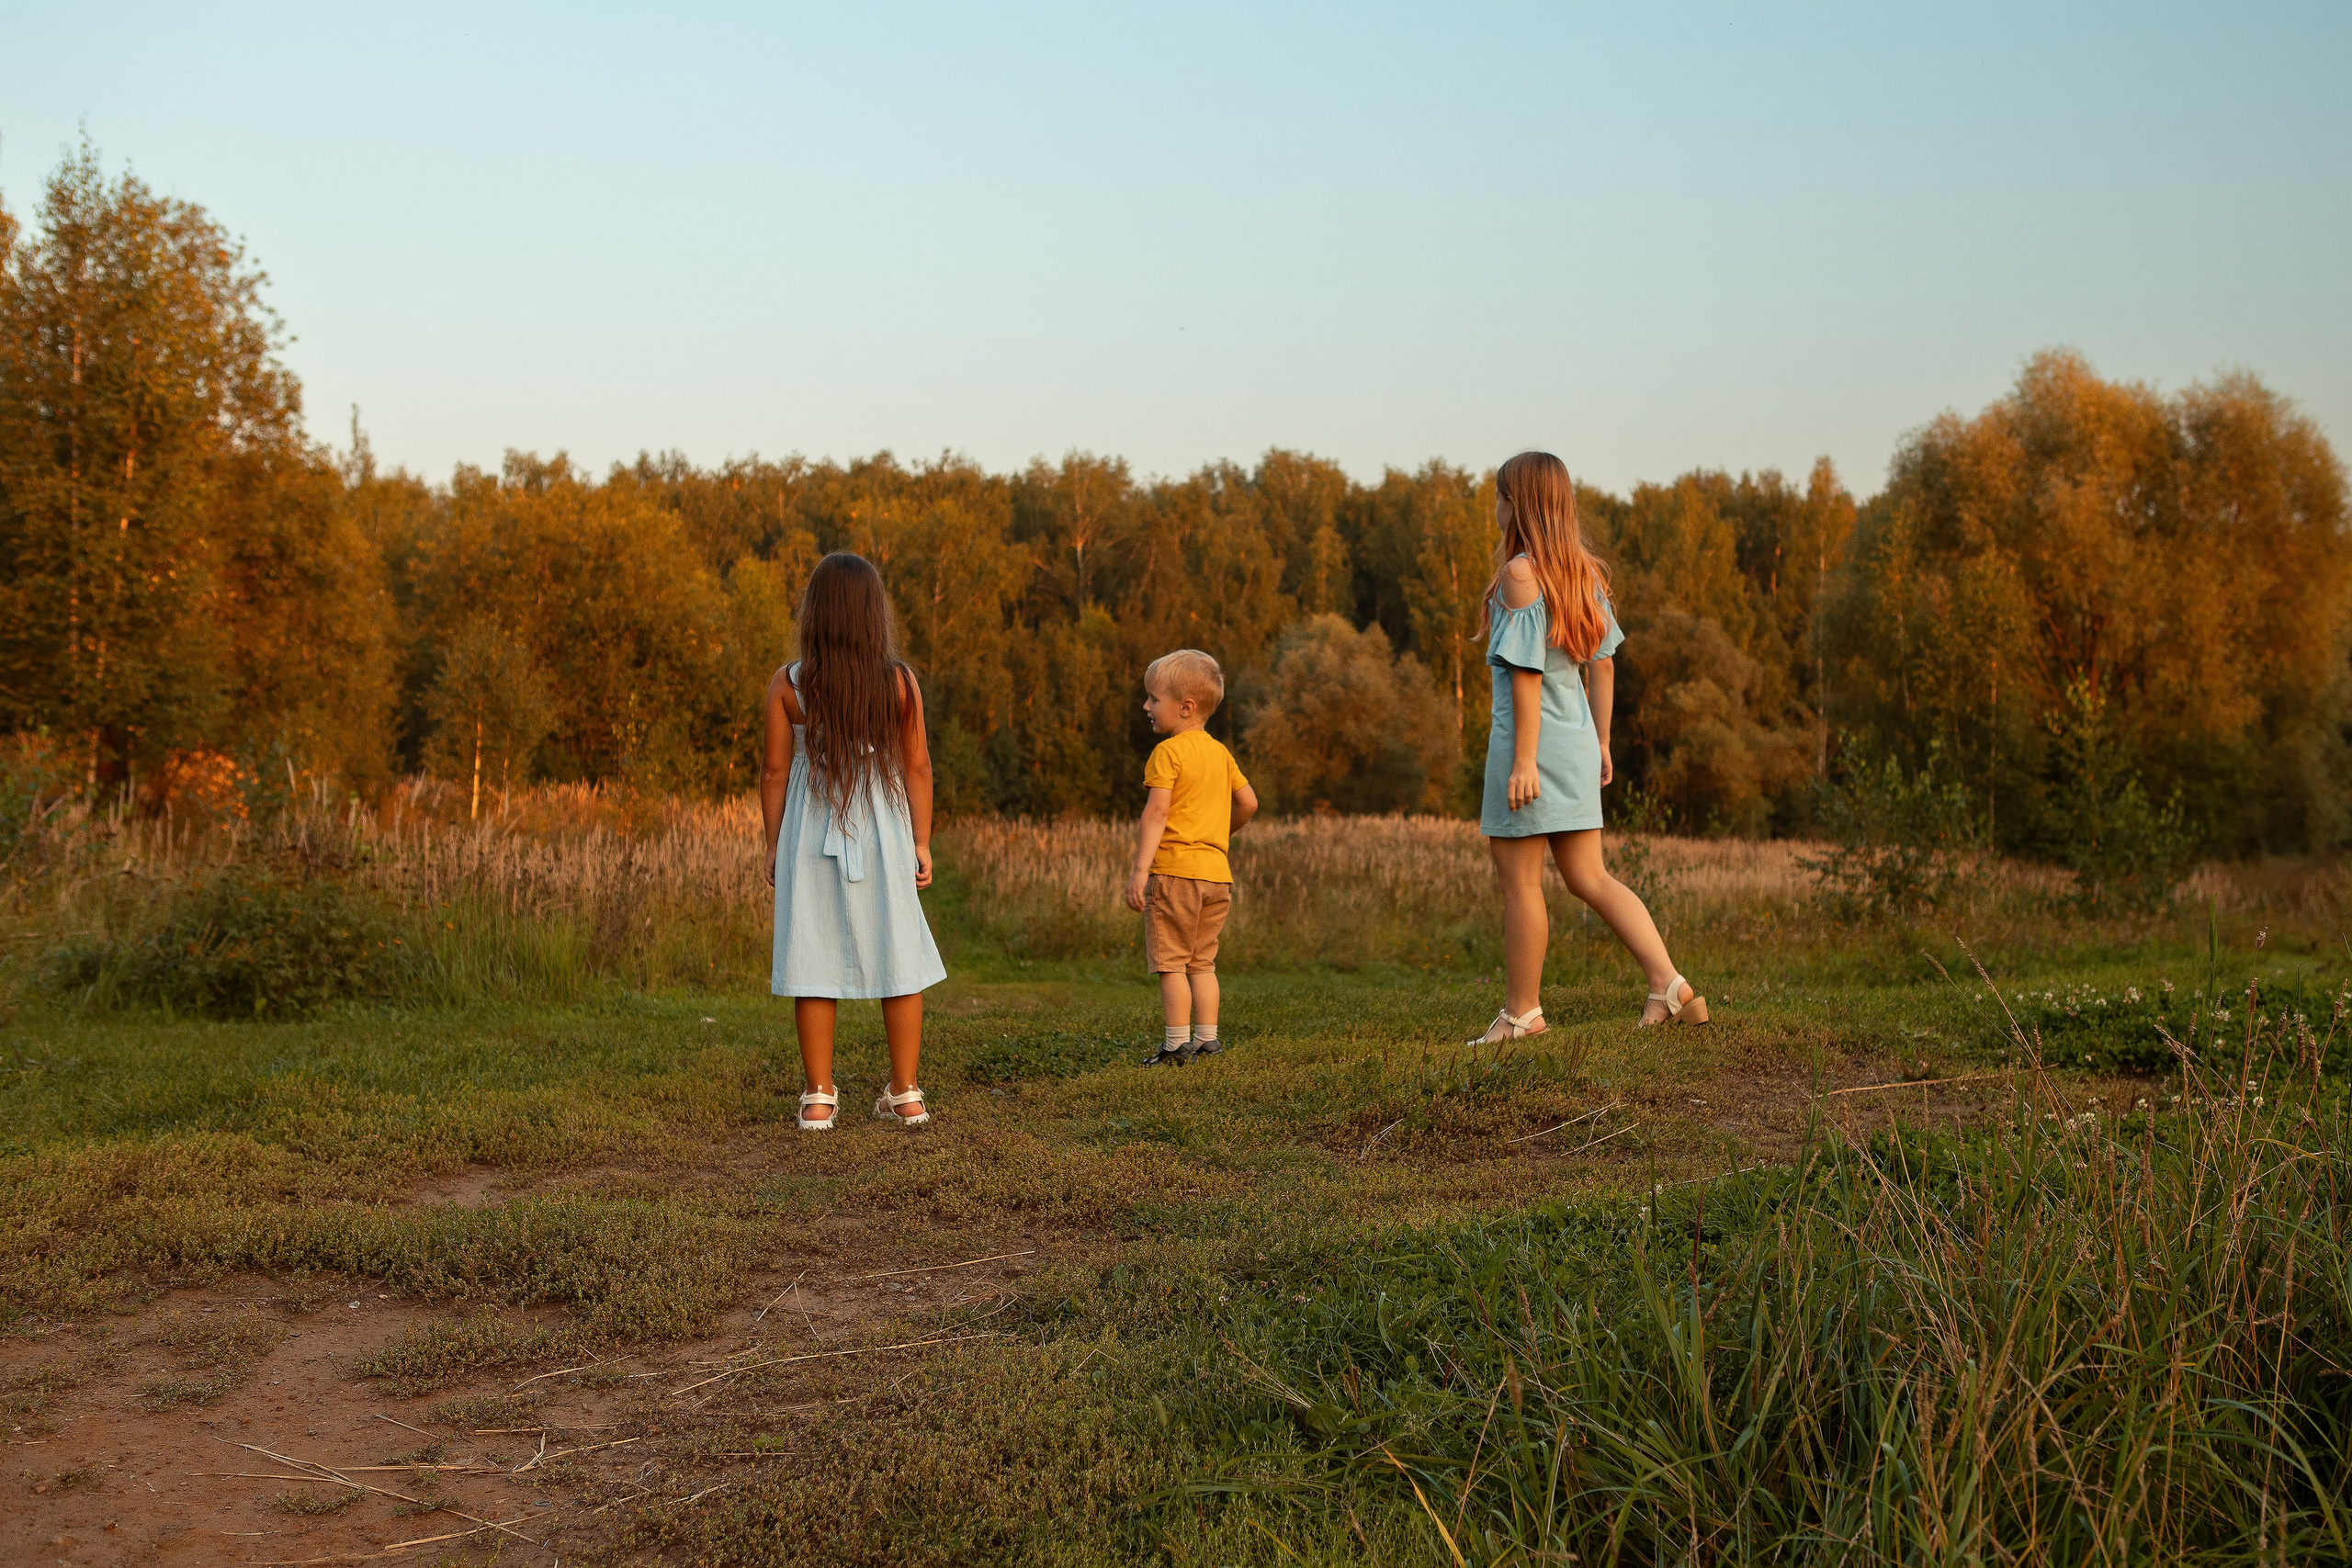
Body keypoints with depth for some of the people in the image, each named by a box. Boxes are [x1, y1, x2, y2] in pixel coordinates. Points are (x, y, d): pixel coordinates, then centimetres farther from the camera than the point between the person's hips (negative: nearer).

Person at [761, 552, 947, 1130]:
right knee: (899, 959, 10)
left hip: (811, 838, -1)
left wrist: (773, 845, 7)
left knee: (814, 962, 6)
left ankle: (818, 1098, 9)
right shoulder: (900, 681, -5)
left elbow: (775, 771, -3)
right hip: (883, 835, 1)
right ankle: (905, 1094, 14)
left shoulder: (788, 685, -7)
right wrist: (921, 842, 7)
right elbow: (917, 765, -2)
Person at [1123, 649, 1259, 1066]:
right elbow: (1249, 803, 16)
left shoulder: (1167, 752, -9)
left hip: (1175, 871, -8)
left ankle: (1177, 1044, -1)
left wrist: (1140, 871, -21)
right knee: (1202, 962, 15)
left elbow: (1156, 813, -18)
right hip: (1217, 872, 8)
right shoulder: (1220, 753, 13)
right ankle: (1207, 1038, 15)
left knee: (1170, 962, -1)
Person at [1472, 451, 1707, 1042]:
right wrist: (1601, 743, 19)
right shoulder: (1583, 571, 11)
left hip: (1531, 739, -8)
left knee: (1519, 881, 3)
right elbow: (1602, 665, 13)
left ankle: (1521, 1013, 12)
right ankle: (1670, 984, 5)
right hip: (1576, 740, 8)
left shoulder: (1519, 573, -13)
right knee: (1590, 877, 13)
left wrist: (1524, 759, -19)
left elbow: (1526, 671, -18)